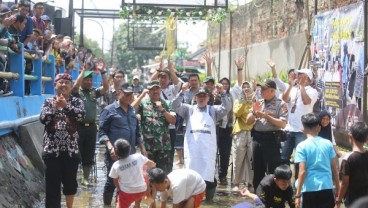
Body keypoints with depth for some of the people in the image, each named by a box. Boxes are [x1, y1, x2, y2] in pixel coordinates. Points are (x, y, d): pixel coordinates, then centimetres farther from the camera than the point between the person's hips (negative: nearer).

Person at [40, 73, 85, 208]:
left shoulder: (76, 101, 4)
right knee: (52, 184, -1)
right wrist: (55, 107, -25)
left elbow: (81, 115, -15)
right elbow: (43, 119, -11)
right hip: (52, 150, -1)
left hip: (71, 150, 1)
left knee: (70, 182, 13)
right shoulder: (49, 102, 4)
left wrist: (66, 106, -28)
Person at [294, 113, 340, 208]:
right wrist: (338, 187, 17)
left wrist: (297, 195, -9)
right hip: (327, 188, 3)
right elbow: (334, 168, 7)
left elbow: (302, 172, -11)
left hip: (310, 189, -3)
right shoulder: (328, 144, 4)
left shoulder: (302, 146, -6)